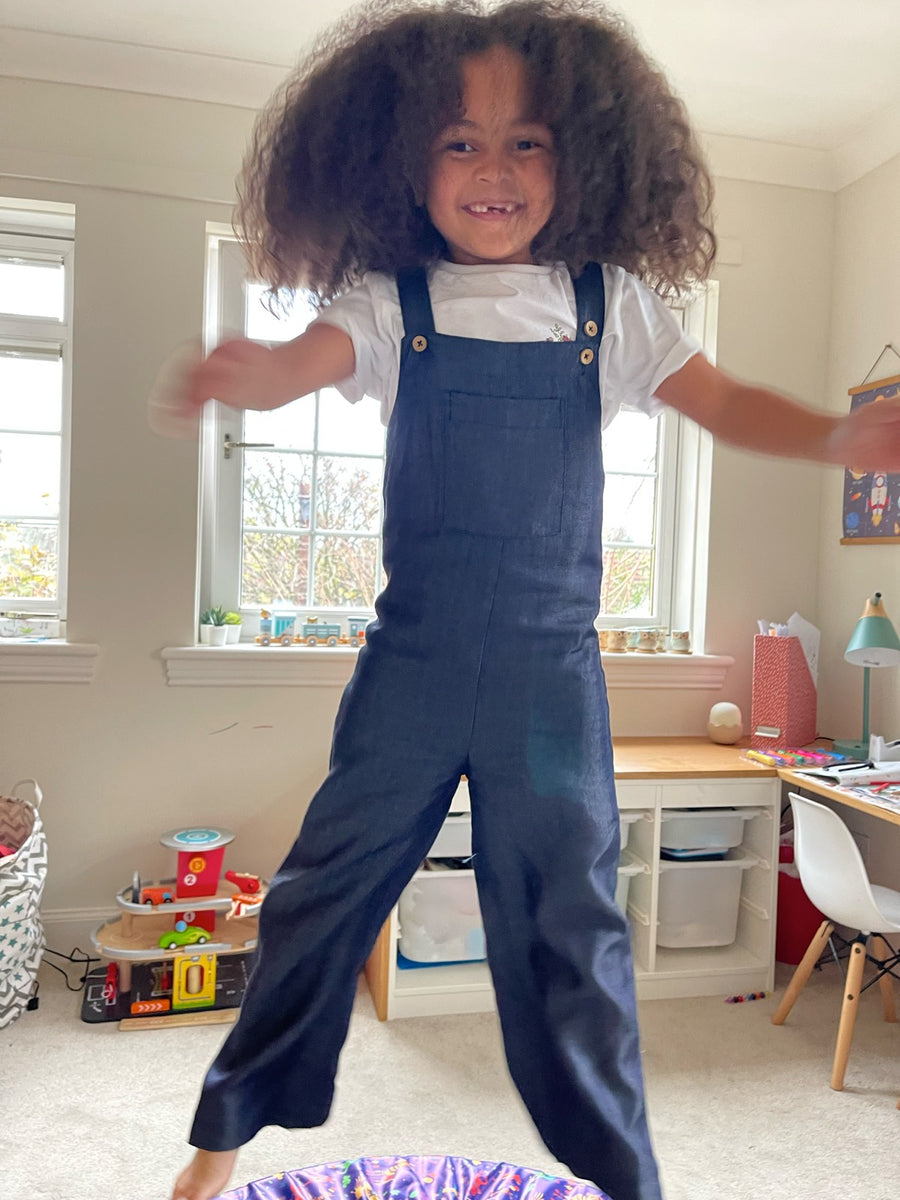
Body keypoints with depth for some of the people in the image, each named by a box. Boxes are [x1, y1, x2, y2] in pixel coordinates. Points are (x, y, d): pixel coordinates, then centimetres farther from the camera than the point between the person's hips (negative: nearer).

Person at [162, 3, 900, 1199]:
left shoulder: (608, 306, 4)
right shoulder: (392, 304, 1)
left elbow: (722, 400, 5)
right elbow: (311, 355, -16)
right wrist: (249, 372, -40)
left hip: (550, 669, 0)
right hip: (411, 663, 0)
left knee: (569, 931, 8)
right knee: (320, 895, 11)